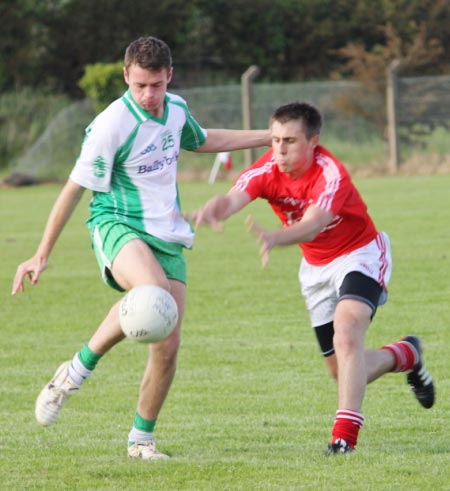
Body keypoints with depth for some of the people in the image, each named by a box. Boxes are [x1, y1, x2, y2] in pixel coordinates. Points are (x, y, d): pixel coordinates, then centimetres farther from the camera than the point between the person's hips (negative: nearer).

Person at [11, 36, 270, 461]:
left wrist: (269, 136, 32)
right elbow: (74, 189, -8)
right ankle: (77, 370, -22)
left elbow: (202, 140, 30)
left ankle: (141, 439, 15)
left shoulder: (176, 109, 5)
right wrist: (41, 257, -4)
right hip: (118, 226, -6)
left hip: (167, 238, 6)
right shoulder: (111, 125, -15)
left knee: (167, 346, -3)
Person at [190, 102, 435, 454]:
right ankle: (406, 355, 40)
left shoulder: (331, 174, -30)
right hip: (316, 267, 6)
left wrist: (274, 238, -69)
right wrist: (211, 211, -61)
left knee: (346, 335, -31)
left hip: (360, 255, -6)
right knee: (343, 371, 9)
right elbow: (233, 198, -35)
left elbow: (313, 224, -48)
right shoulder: (267, 170, -16)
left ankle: (345, 437, -30)